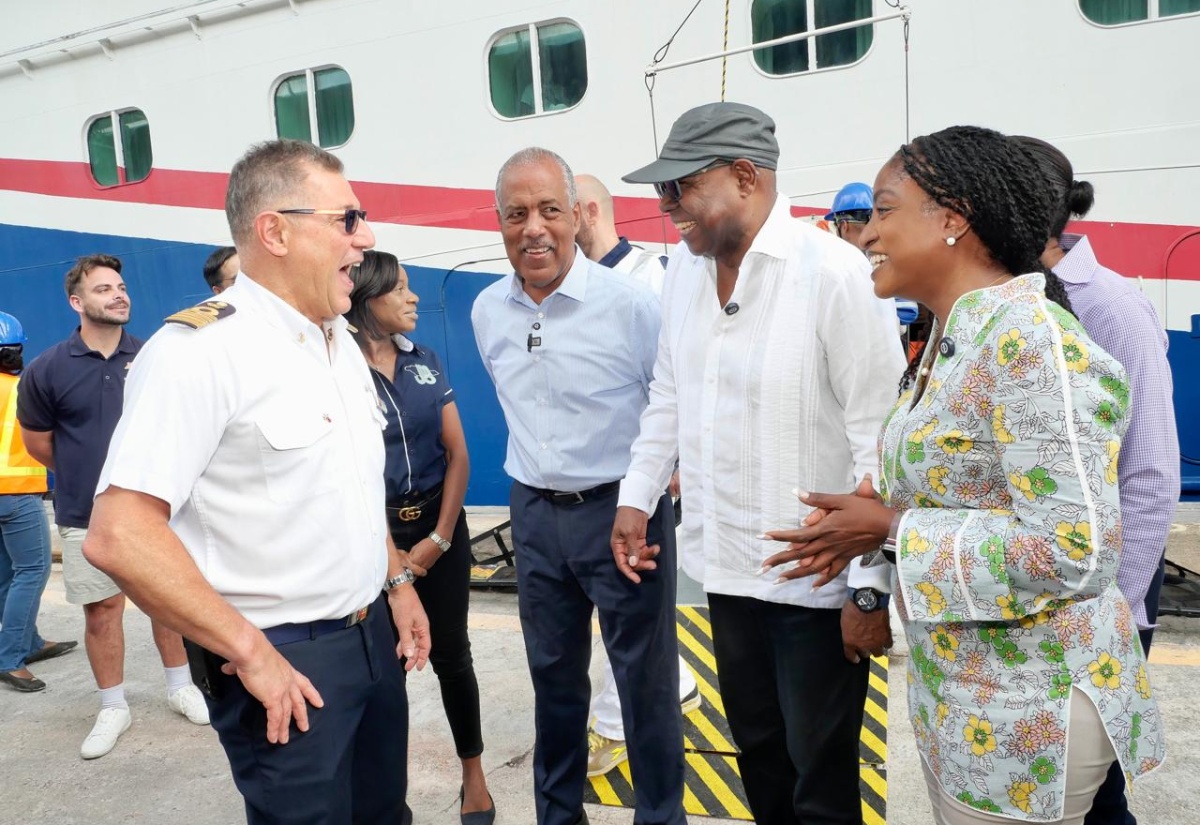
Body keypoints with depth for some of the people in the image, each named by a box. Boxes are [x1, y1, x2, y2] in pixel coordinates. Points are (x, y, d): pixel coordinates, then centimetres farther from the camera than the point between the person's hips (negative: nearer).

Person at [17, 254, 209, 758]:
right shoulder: (46, 370, -7)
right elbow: (38, 442, 5)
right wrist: (85, 475, 12)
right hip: (87, 516, -1)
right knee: (101, 610, 8)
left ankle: (181, 687, 29)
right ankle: (113, 709, 24)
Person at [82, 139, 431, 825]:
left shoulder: (342, 343, 8)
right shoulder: (201, 350, -19)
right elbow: (120, 537, -25)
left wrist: (397, 580, 14)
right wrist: (252, 654, -21)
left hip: (374, 636, 8)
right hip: (284, 661, -8)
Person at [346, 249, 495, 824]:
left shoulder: (426, 363, 3)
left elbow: (457, 454, 3)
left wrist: (440, 536, -6)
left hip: (439, 522, 3)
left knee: (450, 652, 11)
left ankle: (474, 776, 28)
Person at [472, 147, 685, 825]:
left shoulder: (630, 303, -15)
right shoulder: (488, 311, 3)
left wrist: (668, 481, -3)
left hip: (622, 509, -5)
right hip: (535, 514, 5)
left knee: (646, 677, 7)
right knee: (553, 673, 18)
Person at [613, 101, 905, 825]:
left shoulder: (836, 272, -18)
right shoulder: (685, 268, 4)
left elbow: (879, 439, -17)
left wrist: (870, 587, -15)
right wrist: (637, 496, 12)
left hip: (816, 579, -6)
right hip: (724, 566, 6)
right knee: (758, 754, 22)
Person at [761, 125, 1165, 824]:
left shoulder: (1030, 339, -23)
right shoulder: (955, 338, 6)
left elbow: (1076, 554, -28)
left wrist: (891, 527, -21)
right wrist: (876, 513, -3)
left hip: (1028, 710, -8)